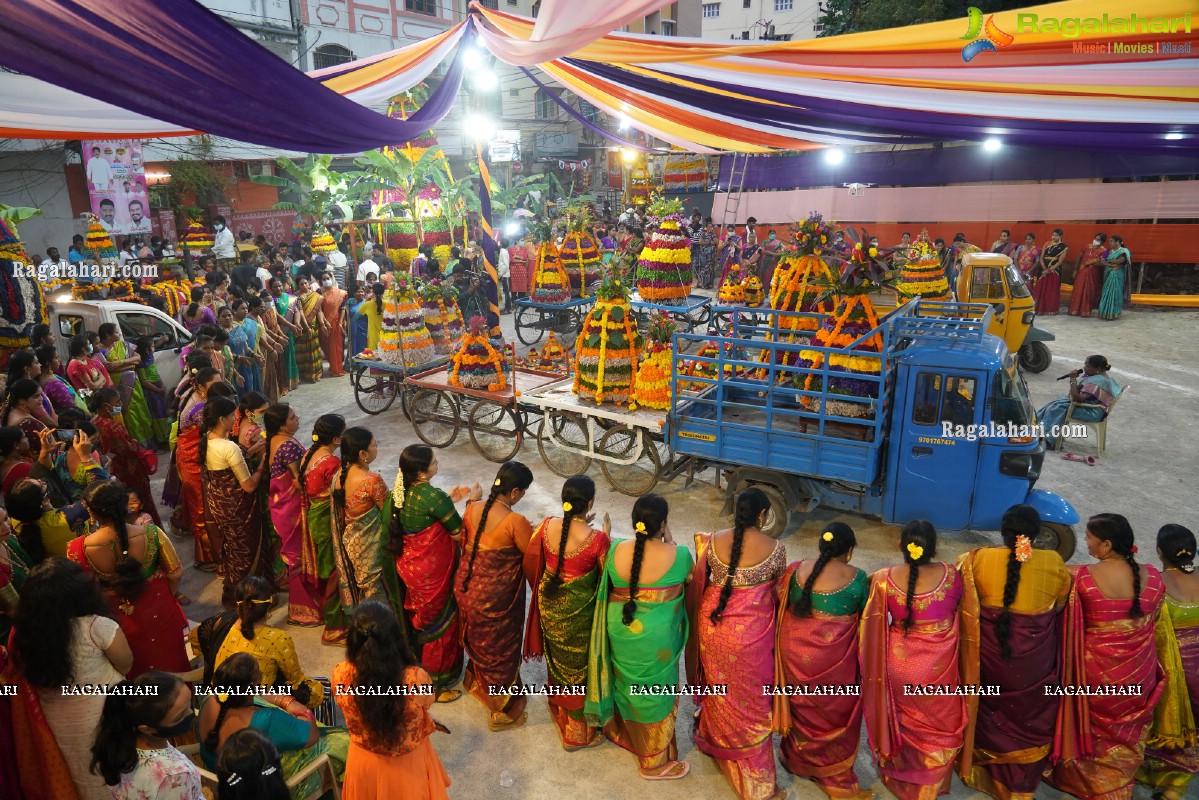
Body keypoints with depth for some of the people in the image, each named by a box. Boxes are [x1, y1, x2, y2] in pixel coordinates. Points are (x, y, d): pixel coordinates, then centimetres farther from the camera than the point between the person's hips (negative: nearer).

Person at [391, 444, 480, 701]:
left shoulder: (402, 491, -6)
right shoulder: (433, 496, -29)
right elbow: (460, 532, -18)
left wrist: (448, 499, 8)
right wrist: (472, 501, -6)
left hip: (408, 565, 8)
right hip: (432, 571, -8)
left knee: (418, 618, 28)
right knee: (439, 625, 12)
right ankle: (435, 684, 28)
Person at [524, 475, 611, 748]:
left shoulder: (548, 525, -15)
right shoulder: (596, 538, -28)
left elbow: (534, 560, 5)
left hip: (550, 606, 5)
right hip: (579, 612, -5)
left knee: (558, 660, 29)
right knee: (579, 668, 17)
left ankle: (559, 711, 52)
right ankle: (577, 732, 34)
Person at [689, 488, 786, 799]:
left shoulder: (714, 541, -9)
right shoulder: (774, 548, -15)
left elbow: (701, 580, 5)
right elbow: (778, 589, 1)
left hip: (713, 624, 3)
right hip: (751, 632, -3)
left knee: (719, 685, 27)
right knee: (751, 700, 10)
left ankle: (715, 739, 51)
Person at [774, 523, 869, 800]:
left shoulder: (796, 569, -5)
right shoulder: (856, 578, -13)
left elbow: (778, 602, 6)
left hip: (795, 652, 4)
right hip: (833, 659, -4)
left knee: (801, 706, 24)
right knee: (834, 713, 14)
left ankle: (795, 758, 44)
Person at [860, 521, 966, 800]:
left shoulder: (884, 579, -22)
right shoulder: (950, 575, -20)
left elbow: (874, 624, -7)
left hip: (900, 664, 0)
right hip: (939, 667, 0)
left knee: (904, 721, 26)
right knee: (940, 725, 26)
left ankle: (900, 776, 49)